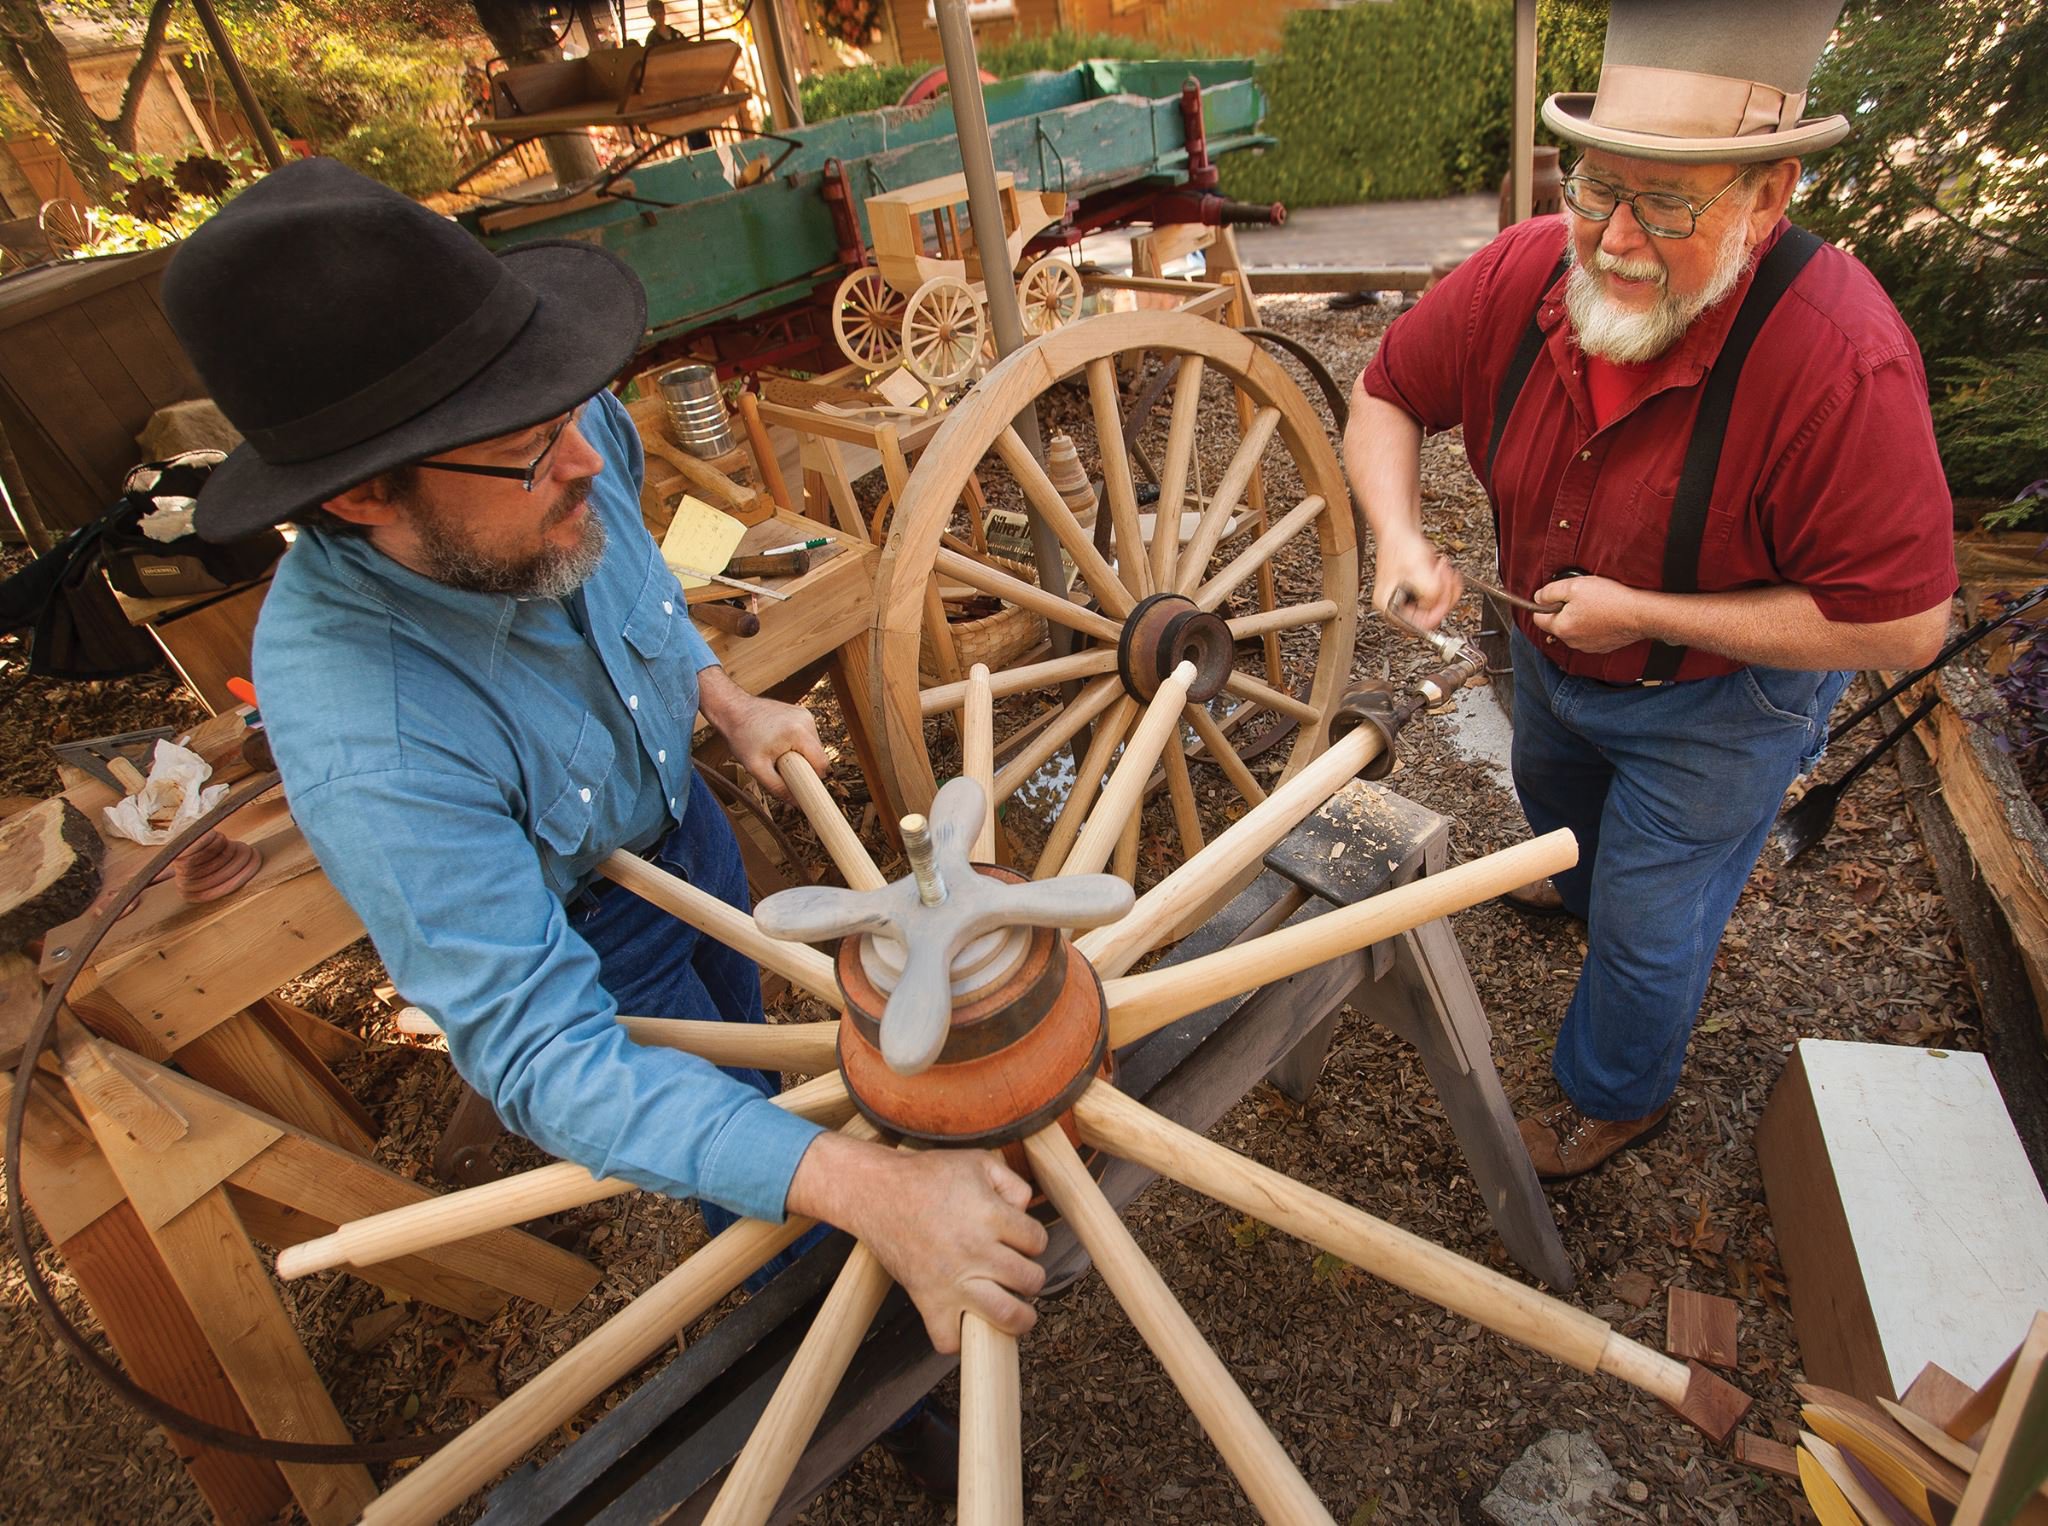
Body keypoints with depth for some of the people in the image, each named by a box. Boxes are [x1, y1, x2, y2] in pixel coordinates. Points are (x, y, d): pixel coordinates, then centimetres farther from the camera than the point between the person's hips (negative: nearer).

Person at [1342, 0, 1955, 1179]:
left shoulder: (1842, 363, -37)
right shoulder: (1524, 274, -24)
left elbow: (1904, 626, -31)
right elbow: (1387, 396, -9)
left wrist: (1642, 613, -32)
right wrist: (1400, 539, -26)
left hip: (1718, 697, -5)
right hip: (1551, 651, 6)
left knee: (1649, 925, 10)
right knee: (1555, 795, 34)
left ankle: (1620, 1096, 42)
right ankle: (1594, 886, 72)